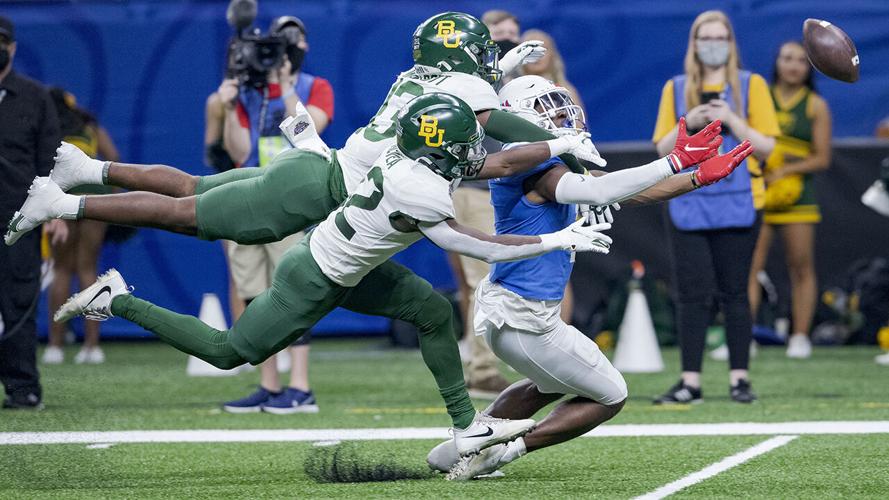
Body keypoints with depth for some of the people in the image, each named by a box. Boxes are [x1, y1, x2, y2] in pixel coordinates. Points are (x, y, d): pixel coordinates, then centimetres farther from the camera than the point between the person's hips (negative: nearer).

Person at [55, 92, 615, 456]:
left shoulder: (421, 156, -9)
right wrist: (559, 241, -20)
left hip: (347, 267, 9)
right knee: (228, 352, 8)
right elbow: (485, 248, -25)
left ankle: (467, 425, 11)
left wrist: (563, 144, 1)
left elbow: (501, 162, 3)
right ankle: (117, 301, 17)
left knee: (433, 310, 4)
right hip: (314, 282, -9)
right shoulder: (420, 196, -33)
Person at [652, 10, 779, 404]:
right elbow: (663, 148, 8)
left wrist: (730, 120, -13)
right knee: (691, 294, -2)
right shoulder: (676, 89, 10)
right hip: (688, 204, 1)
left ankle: (739, 378, 5)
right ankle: (690, 382, -1)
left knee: (734, 293, 0)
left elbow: (766, 146, 0)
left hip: (737, 204, -1)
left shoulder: (751, 86, 5)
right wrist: (687, 124, -9)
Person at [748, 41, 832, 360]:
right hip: (756, 192, 0)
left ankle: (800, 338, 8)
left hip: (796, 194, 0)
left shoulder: (815, 106, 5)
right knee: (750, 266, -8)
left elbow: (822, 159, 2)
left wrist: (785, 170, -11)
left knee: (801, 268, 1)